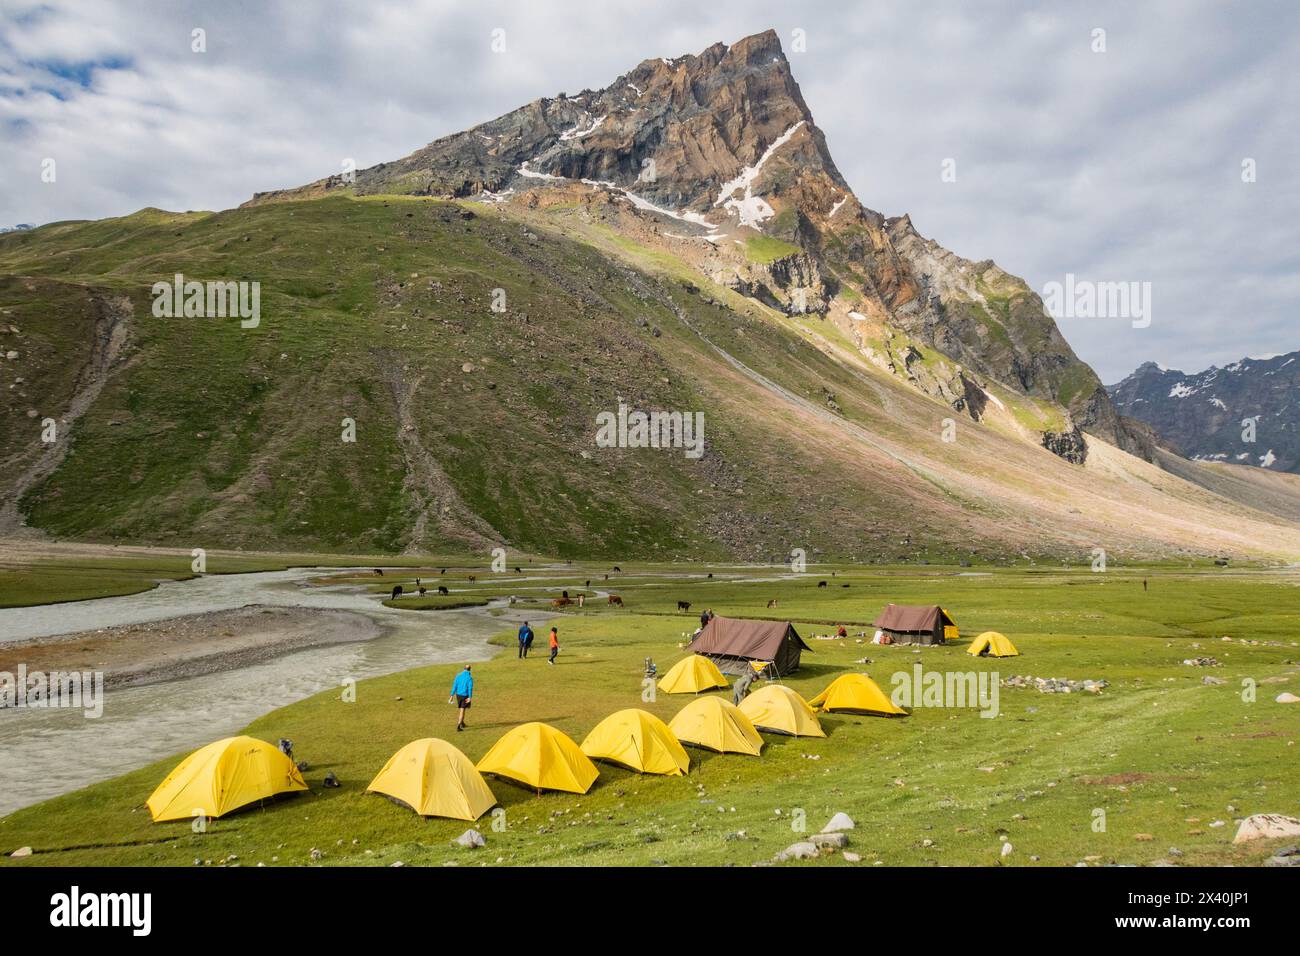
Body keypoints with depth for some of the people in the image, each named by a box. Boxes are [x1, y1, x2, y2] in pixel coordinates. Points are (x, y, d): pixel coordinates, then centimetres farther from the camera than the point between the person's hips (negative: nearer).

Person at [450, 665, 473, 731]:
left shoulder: (458, 675, 1)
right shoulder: (470, 677, -10)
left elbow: (454, 686, -1)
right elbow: (470, 688, -18)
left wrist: (452, 695, -1)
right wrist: (470, 697, -22)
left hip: (458, 695, 5)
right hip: (465, 696, -4)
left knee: (460, 709, 22)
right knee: (462, 710, -3)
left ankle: (462, 723, 36)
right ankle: (458, 725, -15)